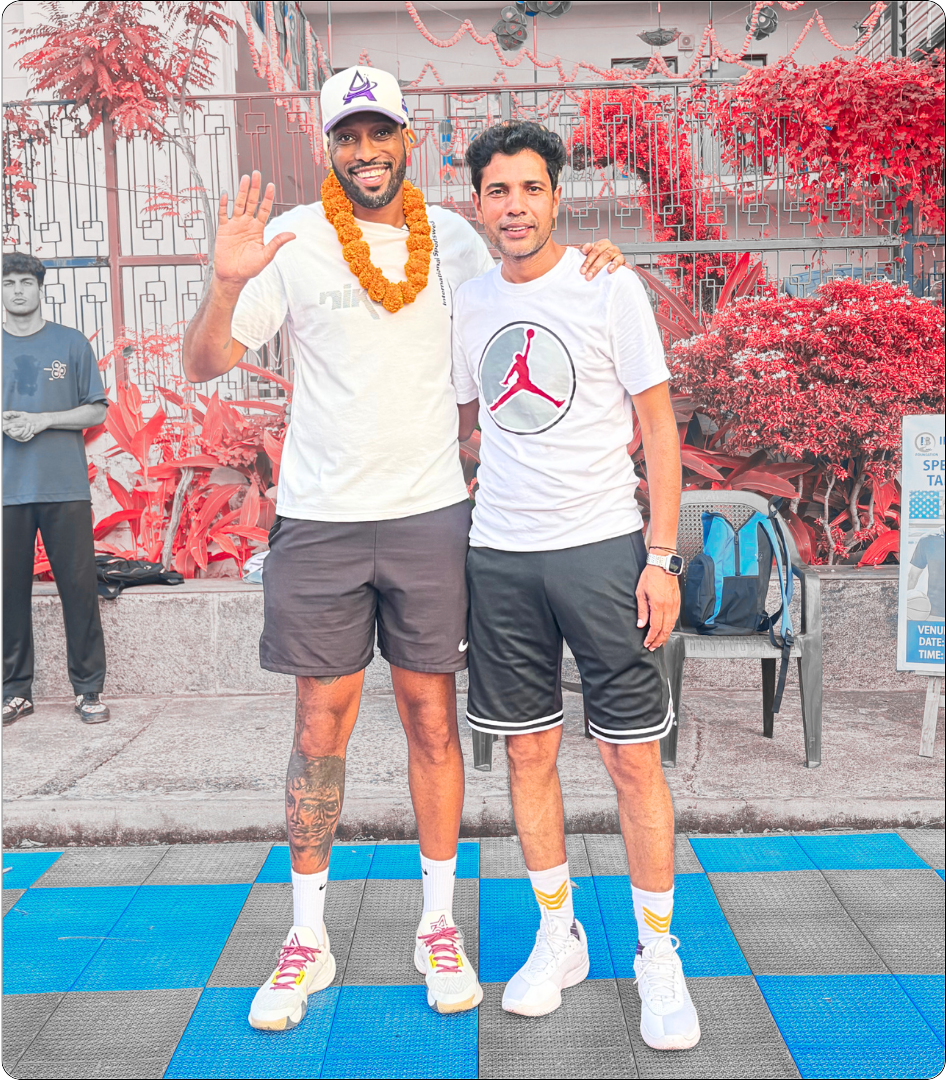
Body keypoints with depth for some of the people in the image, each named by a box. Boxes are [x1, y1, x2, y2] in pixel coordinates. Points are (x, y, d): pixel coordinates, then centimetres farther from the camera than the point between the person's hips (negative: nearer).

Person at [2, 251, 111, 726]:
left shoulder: (71, 344, 7)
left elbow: (97, 411, 4)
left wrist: (44, 419, -9)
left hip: (65, 487, -1)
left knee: (79, 588, -1)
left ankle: (89, 689, 9)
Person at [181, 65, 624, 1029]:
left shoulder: (452, 237, 7)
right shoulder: (293, 240, -1)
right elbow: (202, 365, -2)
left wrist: (583, 266, 1)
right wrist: (227, 284, -21)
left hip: (430, 514, 2)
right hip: (319, 519, -1)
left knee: (432, 717, 8)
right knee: (320, 731, 5)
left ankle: (440, 924, 24)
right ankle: (307, 940, 21)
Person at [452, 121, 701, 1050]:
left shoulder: (609, 288, -2)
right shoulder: (467, 304, 9)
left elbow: (658, 425, -2)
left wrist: (662, 557, -9)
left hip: (602, 547, -3)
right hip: (500, 555, 4)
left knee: (633, 756, -1)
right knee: (528, 752, 9)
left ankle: (658, 954, 17)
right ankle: (557, 935, 27)